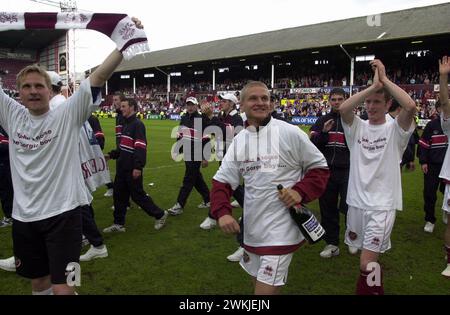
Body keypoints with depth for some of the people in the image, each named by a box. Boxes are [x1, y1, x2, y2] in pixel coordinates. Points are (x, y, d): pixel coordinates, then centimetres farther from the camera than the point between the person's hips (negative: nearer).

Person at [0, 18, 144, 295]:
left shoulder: (66, 114, -7)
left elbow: (98, 77, -16)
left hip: (63, 213, -5)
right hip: (24, 216, 5)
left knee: (62, 288, -3)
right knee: (38, 281, 22)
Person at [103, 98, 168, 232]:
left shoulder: (138, 124, -15)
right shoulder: (126, 124, 15)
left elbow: (140, 148, -23)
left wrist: (138, 167, -29)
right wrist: (111, 155, 16)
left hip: (132, 169, -9)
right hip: (122, 167, 9)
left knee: (137, 195, 0)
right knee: (119, 194, 12)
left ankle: (160, 215, 16)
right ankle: (119, 224, 23)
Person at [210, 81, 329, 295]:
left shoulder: (289, 133, -9)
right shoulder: (238, 141, 5)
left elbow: (319, 167, -1)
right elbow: (222, 181, 5)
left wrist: (300, 191, -18)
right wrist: (222, 212, -12)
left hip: (281, 230, -5)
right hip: (252, 229, 6)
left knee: (266, 288, -4)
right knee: (259, 281, 24)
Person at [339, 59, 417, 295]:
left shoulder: (394, 129, -4)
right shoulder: (358, 127, 3)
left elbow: (410, 106, -24)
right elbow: (344, 109, -17)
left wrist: (384, 79, -16)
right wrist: (373, 85, -17)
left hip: (382, 205, -4)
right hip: (356, 202, 4)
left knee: (366, 264, -9)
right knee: (368, 257, 20)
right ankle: (375, 284, 44)